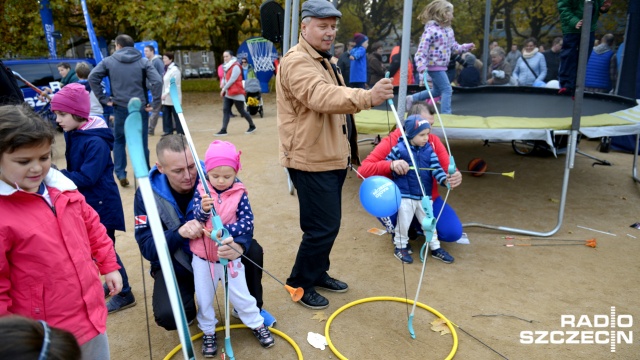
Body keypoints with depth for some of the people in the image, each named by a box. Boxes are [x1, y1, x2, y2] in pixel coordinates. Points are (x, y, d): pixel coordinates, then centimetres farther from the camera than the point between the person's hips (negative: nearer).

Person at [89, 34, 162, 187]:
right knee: (142, 143, 7)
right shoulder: (143, 61, 2)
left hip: (120, 108, 0)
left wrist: (103, 99, -1)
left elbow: (92, 77, -5)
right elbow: (157, 81, -12)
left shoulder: (108, 61, 4)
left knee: (119, 141, 16)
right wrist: (155, 103, -8)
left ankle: (120, 174, 9)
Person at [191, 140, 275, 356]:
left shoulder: (239, 193, -12)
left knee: (240, 294, 12)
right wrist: (204, 209, -41)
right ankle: (208, 332, 36)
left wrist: (224, 231, -30)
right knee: (204, 297, 14)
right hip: (202, 256, 1)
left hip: (229, 255, -1)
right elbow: (195, 218, -20)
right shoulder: (201, 190, -10)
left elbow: (247, 223, -18)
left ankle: (257, 324, 34)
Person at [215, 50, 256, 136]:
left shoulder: (236, 66, -13)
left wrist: (224, 89, -14)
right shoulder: (227, 66, 14)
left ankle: (252, 126, 20)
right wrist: (223, 83, -4)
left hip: (237, 93, -8)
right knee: (225, 110, -3)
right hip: (228, 93, 8)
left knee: (241, 111, 1)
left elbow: (232, 79, -19)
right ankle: (223, 130, -6)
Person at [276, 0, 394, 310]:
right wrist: (368, 97, -50)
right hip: (311, 160, -10)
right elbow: (322, 97, -36)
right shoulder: (297, 61, -17)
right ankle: (300, 284, 14)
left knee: (327, 224, 18)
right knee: (322, 227, -5)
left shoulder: (322, 60, 18)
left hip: (330, 157, 10)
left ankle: (318, 274, 35)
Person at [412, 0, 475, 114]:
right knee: (447, 90, -8)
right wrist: (421, 67, -31)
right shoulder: (431, 30, -18)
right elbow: (422, 49, -23)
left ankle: (412, 98, 33)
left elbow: (454, 47, 21)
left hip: (442, 66, 10)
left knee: (437, 91, 21)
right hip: (435, 66, -10)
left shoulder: (449, 30, 10)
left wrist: (467, 47, 11)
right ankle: (446, 114, -1)